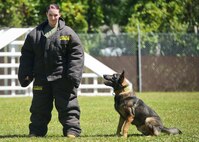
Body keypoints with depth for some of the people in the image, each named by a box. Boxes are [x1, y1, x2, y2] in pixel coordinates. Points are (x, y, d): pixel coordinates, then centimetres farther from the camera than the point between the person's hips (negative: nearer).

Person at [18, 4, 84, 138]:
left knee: (68, 106, -2)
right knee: (39, 107, 11)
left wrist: (73, 74, -13)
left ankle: (72, 130, 1)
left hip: (62, 78, -3)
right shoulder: (35, 34, 7)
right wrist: (25, 74, 3)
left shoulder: (68, 33, -1)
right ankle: (36, 131, 19)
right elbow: (27, 55, 10)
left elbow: (77, 55, -5)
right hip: (41, 79, 3)